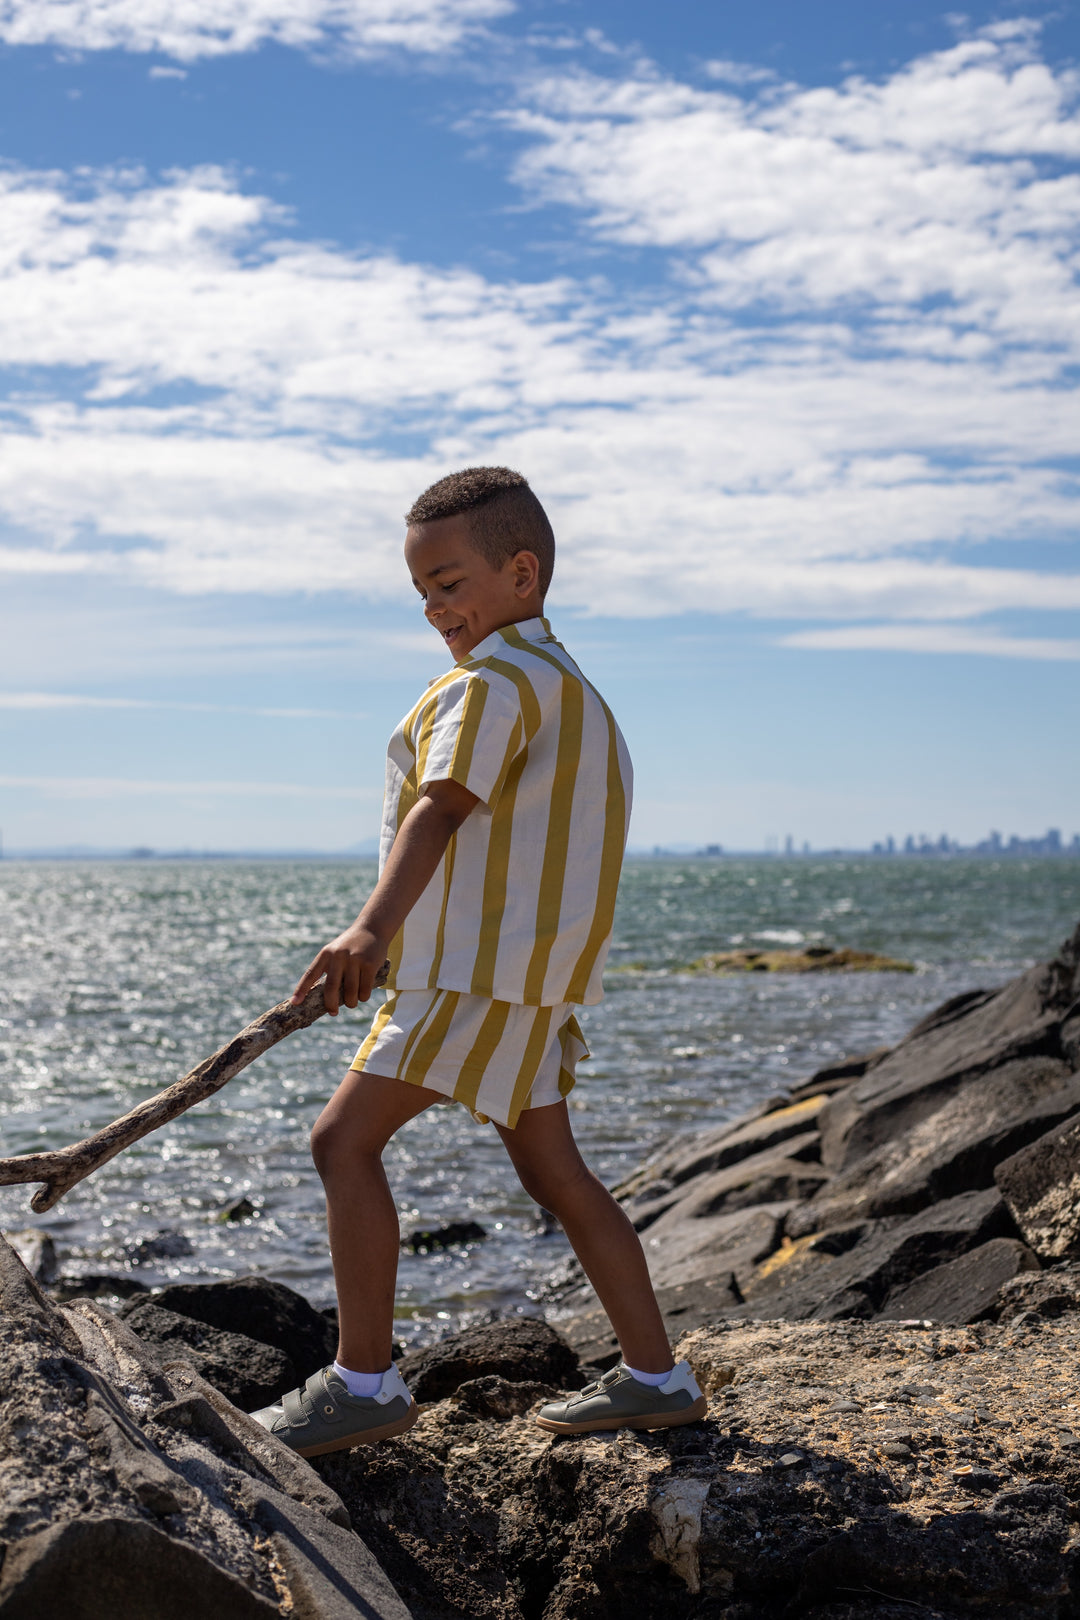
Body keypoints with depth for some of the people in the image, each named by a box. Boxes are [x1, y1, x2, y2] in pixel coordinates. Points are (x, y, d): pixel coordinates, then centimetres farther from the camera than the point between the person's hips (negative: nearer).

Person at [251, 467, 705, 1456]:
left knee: (345, 1137, -9)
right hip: (525, 966, 11)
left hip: (484, 966, -11)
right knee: (550, 1168, 14)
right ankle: (654, 1377, 19)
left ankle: (365, 1379, -5)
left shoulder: (495, 680, -12)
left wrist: (373, 928, -41)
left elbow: (442, 809, -29)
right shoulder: (561, 680, 21)